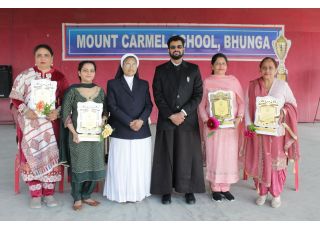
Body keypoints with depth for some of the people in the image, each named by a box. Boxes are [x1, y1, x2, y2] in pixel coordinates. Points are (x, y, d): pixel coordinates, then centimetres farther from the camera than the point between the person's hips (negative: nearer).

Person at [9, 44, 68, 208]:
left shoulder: (59, 77, 4)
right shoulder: (25, 76, 2)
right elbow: (15, 97, 3)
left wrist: (58, 112, -13)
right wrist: (25, 110, -13)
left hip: (51, 123, 1)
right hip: (30, 123, 0)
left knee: (51, 155, 2)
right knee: (32, 155, -1)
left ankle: (49, 193, 16)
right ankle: (35, 194, 12)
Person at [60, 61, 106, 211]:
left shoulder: (100, 91, 7)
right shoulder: (72, 90, -3)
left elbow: (105, 111, 12)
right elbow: (65, 114, -6)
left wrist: (103, 123, -5)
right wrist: (74, 132, -12)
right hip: (78, 135, -3)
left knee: (95, 166, 6)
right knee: (78, 166, 3)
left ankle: (86, 195, 25)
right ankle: (77, 198, 20)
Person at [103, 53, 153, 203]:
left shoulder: (144, 84, 13)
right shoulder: (113, 84, 5)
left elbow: (149, 105, 5)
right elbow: (112, 106, -5)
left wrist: (141, 120, -14)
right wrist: (129, 122, -14)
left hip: (141, 132, 3)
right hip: (120, 132, -2)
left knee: (140, 165, 6)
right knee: (121, 165, 2)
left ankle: (138, 193, 18)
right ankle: (121, 194, 15)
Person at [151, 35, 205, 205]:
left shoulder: (193, 69, 8)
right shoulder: (160, 70, 7)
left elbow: (198, 94, 0)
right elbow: (157, 95, 0)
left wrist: (183, 113, -11)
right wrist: (171, 115, -11)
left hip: (188, 120, 0)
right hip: (166, 120, 0)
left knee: (188, 156, 5)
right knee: (166, 156, 4)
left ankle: (189, 190, 17)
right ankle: (166, 190, 15)